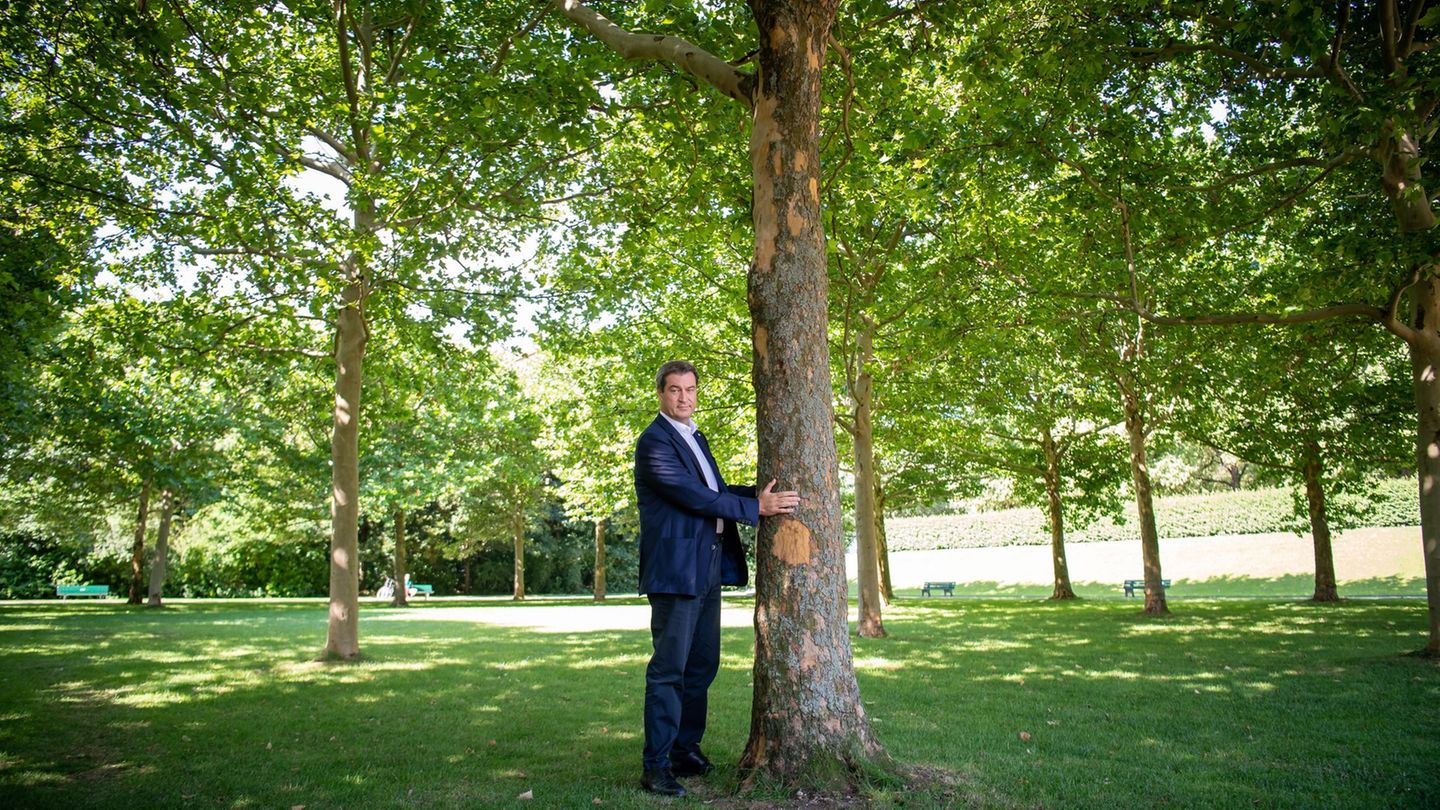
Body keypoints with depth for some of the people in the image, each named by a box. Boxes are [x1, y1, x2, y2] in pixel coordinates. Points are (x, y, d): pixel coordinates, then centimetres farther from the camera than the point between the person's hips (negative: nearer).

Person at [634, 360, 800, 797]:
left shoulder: (696, 437, 18)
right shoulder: (654, 441, -11)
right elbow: (693, 496, -17)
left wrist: (758, 492, 4)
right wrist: (756, 507, -15)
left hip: (708, 567, 9)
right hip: (675, 567, -9)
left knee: (703, 665, 14)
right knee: (669, 669, -4)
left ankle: (686, 750, 26)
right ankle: (656, 766, 4)